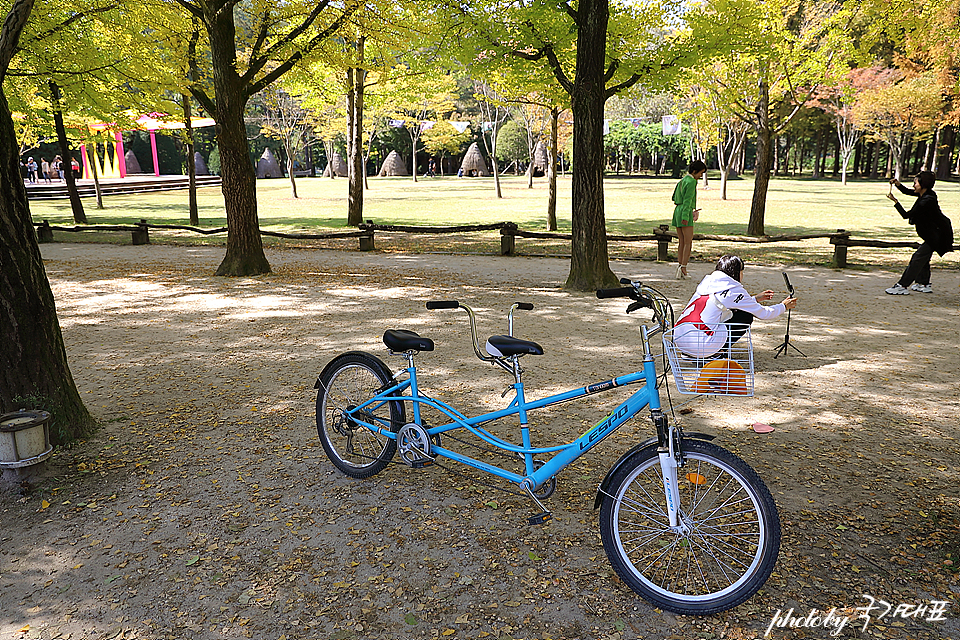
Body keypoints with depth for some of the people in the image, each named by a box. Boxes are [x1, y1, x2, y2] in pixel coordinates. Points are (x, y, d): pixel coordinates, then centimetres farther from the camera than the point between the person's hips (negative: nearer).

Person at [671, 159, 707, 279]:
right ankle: (683, 268, -12)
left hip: (677, 211, 9)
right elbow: (687, 200, -16)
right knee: (688, 243, -7)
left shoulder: (683, 180, 17)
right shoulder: (691, 181, -10)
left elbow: (674, 198, 22)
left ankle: (680, 267, 6)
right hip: (685, 212, -9)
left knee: (681, 242, 8)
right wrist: (685, 216, -20)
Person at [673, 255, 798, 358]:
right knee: (746, 316, 11)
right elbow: (763, 313, 10)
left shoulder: (707, 281, 17)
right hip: (700, 344, -6)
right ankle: (717, 353, 5)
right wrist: (784, 306, 29)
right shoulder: (734, 289, -1)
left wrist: (756, 299, 42)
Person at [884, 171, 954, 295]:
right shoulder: (926, 194, 1)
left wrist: (895, 201, -17)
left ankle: (903, 286, -7)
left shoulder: (927, 201, -27)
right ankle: (924, 284, 28)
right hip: (934, 233, 10)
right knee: (923, 257, 18)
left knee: (918, 258, -9)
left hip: (936, 235, -10)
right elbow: (908, 192, 17)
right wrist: (898, 184, -1)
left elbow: (906, 215, -22)